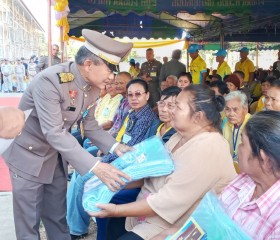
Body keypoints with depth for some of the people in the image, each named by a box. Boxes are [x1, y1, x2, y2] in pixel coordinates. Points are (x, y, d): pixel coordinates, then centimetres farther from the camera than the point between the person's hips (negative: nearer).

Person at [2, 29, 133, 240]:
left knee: (58, 217, 18)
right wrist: (95, 167, -38)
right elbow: (54, 133, -34)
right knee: (29, 223, 5)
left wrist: (115, 147, -13)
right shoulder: (49, 80, -31)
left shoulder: (93, 86, -7)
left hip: (57, 157, 7)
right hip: (29, 156, -6)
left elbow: (90, 125, 4)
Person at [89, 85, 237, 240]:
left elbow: (168, 201, -28)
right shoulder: (181, 136, 6)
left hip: (177, 226, -8)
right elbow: (154, 171, 10)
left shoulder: (208, 149, -26)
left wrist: (117, 210, -22)